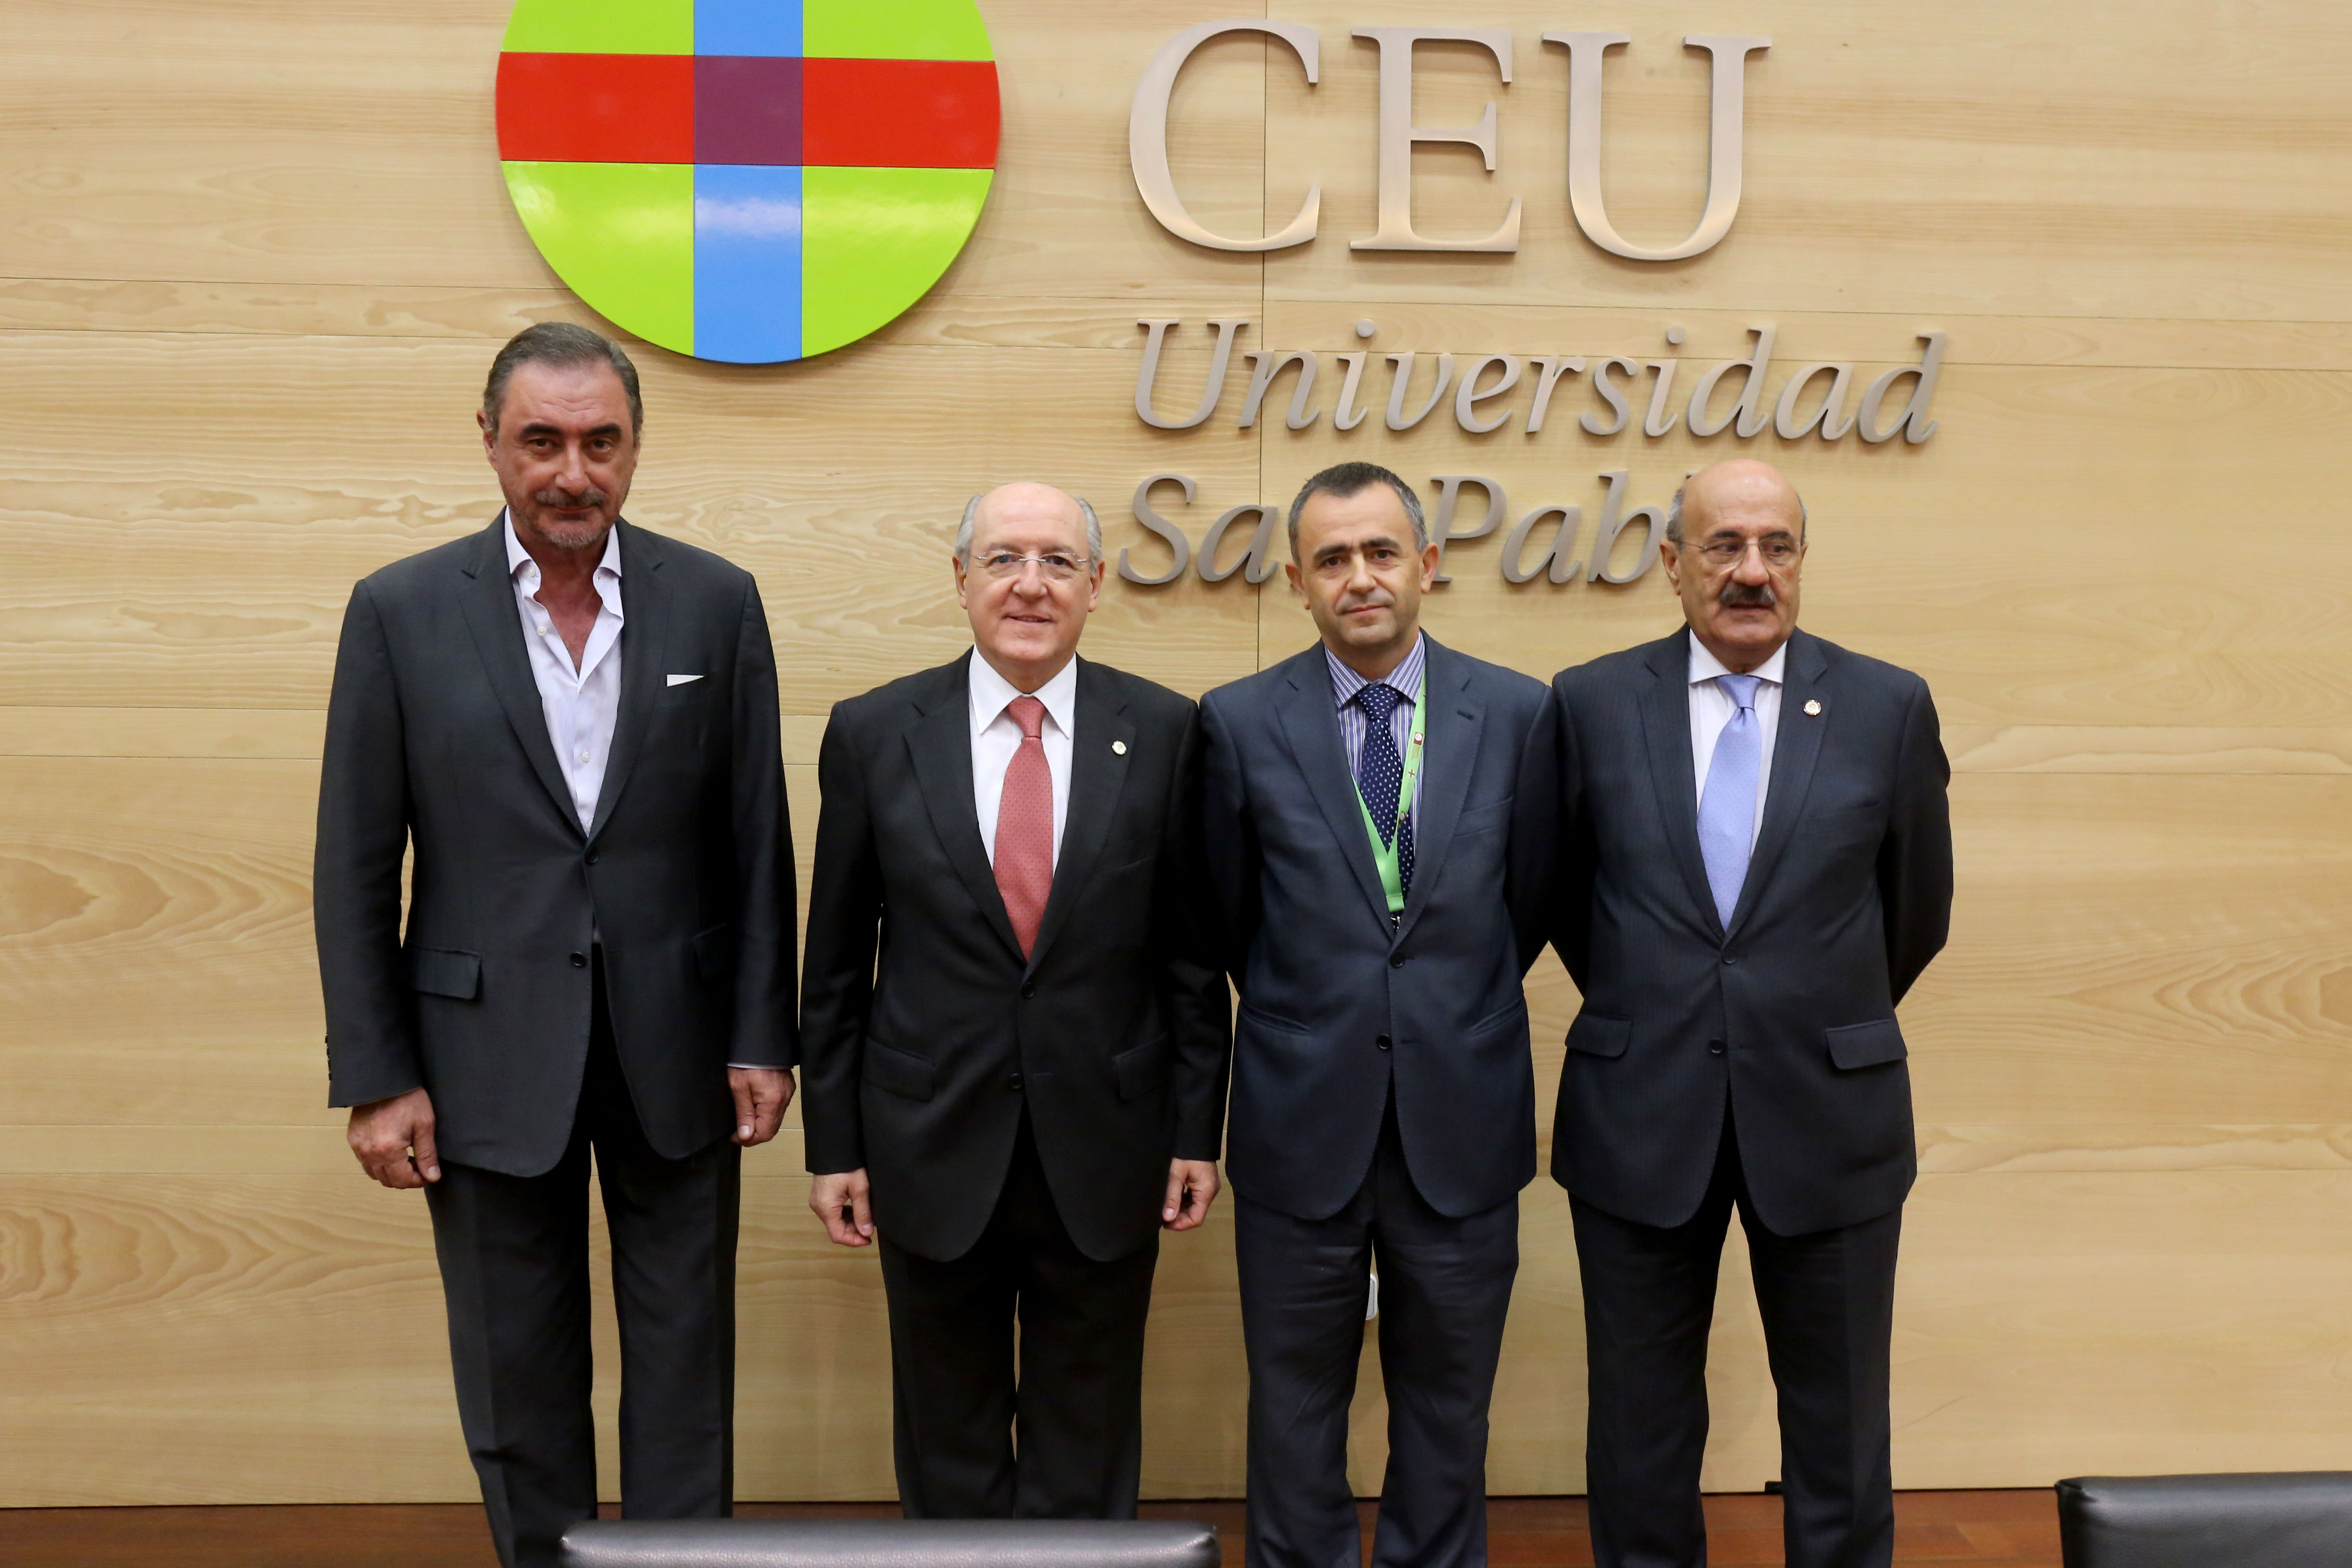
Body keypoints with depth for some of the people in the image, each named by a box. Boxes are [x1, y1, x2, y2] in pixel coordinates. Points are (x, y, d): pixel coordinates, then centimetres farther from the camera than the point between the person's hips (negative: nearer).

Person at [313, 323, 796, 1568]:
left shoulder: (715, 602, -1)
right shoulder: (401, 612, -3)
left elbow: (757, 842, 3)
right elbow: (355, 868, -1)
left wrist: (761, 1039, 0)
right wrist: (375, 1078, -4)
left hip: (675, 1053, 1)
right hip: (488, 1058, 0)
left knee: (684, 1370, 10)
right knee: (517, 1380, 12)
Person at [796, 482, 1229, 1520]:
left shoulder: (1163, 731, -2)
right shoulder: (874, 733, -2)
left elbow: (1192, 953, 2)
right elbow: (835, 963, 2)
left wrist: (1196, 1129, 1)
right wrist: (833, 1144, 2)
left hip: (1104, 1152, 0)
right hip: (932, 1148, 0)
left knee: (1088, 1453, 13)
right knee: (947, 1452, 14)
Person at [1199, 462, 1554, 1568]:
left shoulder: (1518, 716, -1)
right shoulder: (1239, 723, -3)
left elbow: (1529, 903, 10)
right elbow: (1230, 921, 7)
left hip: (1460, 1132, 1)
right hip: (1302, 1129, -1)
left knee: (1447, 1407, 14)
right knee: (1295, 1407, 11)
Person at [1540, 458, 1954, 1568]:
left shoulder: (1889, 708, -2)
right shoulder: (1592, 703, -1)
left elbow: (1917, 907, 9)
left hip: (1827, 1114, 0)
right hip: (1641, 1116, 0)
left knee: (1839, 1429, 11)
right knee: (1641, 1427, 11)